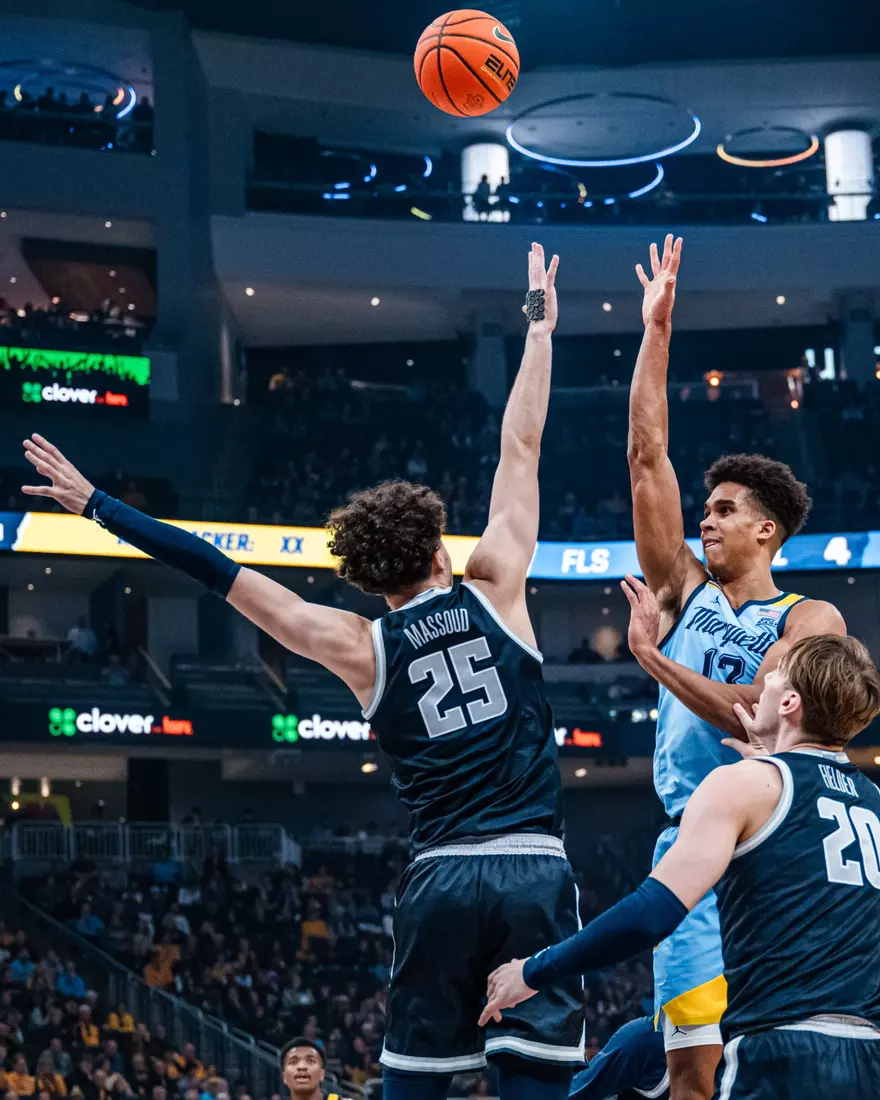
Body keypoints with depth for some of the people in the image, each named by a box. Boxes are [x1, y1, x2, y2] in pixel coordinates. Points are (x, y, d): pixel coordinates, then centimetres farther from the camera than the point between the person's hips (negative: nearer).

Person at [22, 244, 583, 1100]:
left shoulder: (357, 649, 5)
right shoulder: (494, 592, 3)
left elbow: (222, 574, 7)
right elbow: (520, 449, 10)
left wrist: (95, 504, 11)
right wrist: (541, 330, 19)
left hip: (441, 879, 1)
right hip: (533, 872, -1)